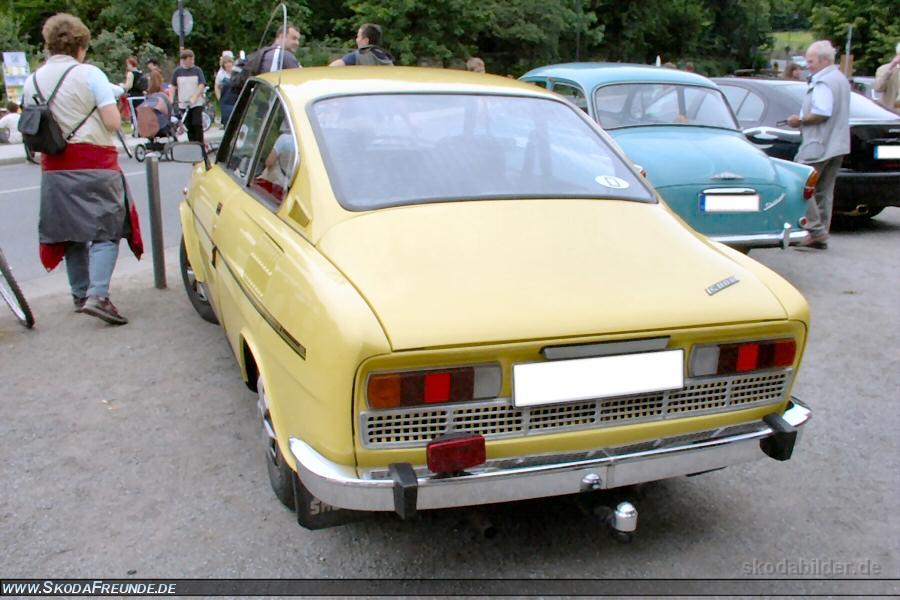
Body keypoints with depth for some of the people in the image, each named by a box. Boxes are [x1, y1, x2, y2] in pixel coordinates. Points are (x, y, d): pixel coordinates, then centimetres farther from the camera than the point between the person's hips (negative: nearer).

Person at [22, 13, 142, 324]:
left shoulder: (32, 82, 7)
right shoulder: (89, 74, -9)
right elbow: (113, 122, -13)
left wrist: (44, 162, 20)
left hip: (55, 169, 5)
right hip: (95, 164, -5)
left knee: (70, 232, 15)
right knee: (105, 231, -4)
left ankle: (80, 293, 23)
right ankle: (98, 295, -19)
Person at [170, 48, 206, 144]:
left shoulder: (197, 70, 1)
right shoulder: (178, 71, 5)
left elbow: (202, 85, -7)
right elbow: (173, 86, 9)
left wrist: (194, 98, -18)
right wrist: (171, 99, -2)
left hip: (197, 103, -2)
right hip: (183, 104, 2)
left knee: (197, 124, -11)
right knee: (188, 126, 4)